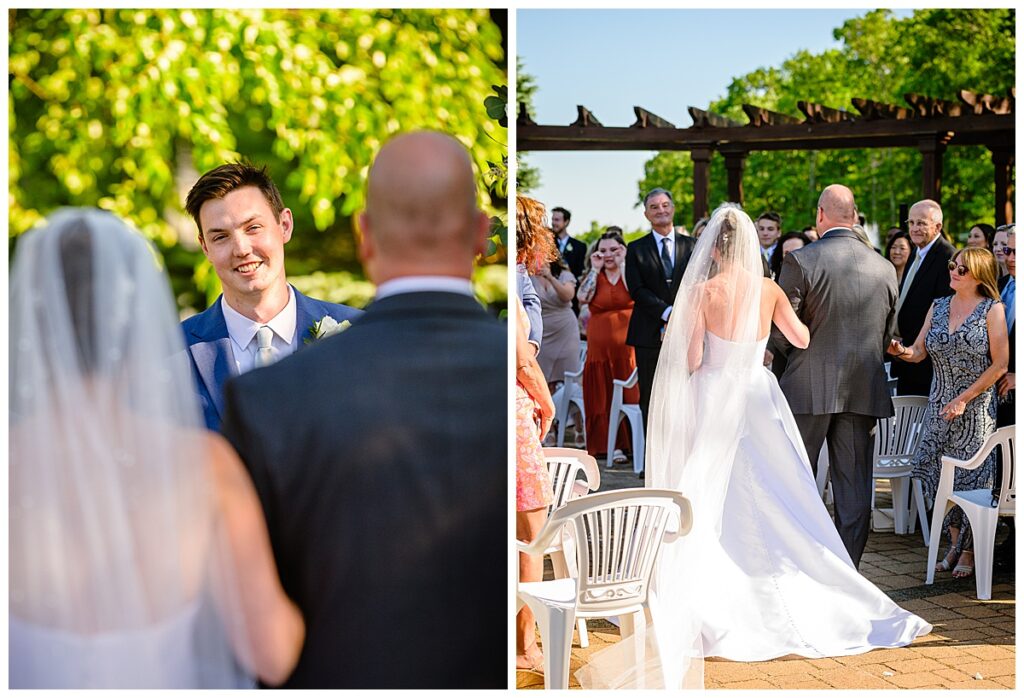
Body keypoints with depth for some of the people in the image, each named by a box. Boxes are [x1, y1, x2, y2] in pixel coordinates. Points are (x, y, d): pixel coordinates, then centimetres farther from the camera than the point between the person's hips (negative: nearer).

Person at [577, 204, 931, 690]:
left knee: (712, 501, 5)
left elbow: (691, 362, -12)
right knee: (771, 501, 10)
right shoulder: (770, 291, -1)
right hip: (758, 399, 3)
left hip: (714, 401, -3)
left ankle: (712, 608, 5)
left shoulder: (701, 292, -11)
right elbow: (802, 339, 11)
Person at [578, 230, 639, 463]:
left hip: (628, 343, -2)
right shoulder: (594, 276, 10)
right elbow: (582, 297, -9)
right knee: (605, 395, 1)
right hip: (601, 344, 2)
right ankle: (614, 444, 4)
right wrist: (596, 268, -6)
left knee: (631, 392, -2)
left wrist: (623, 263, -11)